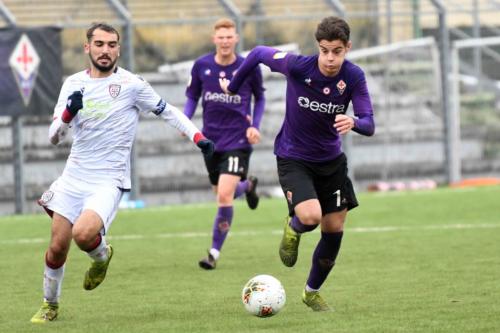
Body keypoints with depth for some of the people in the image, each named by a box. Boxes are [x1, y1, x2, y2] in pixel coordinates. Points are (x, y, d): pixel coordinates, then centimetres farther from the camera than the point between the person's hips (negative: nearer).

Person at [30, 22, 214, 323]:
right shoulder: (73, 84, 5)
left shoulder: (131, 84, -7)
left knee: (83, 233, -28)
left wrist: (198, 136, -5)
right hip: (73, 177, 4)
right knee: (57, 248, 4)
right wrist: (69, 113, -18)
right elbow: (54, 137, 2)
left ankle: (102, 256, 8)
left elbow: (167, 111, 5)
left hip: (109, 182, -4)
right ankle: (50, 305, 27)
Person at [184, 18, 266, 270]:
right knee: (222, 194, 16)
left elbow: (259, 98, 9)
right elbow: (192, 96, 9)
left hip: (238, 139, -4)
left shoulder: (249, 68, -7)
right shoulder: (201, 66, -3)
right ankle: (248, 186, 53)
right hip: (210, 140, 4)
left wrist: (255, 126, -4)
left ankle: (214, 253, -5)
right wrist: (185, 119, -9)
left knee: (225, 196, -17)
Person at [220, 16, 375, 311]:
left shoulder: (354, 77, -16)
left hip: (331, 159, 3)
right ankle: (293, 230, 13)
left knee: (334, 228, 5)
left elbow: (369, 125, -20)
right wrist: (233, 86, 8)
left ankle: (312, 292, 29)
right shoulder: (298, 66, -23)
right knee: (310, 216, -26)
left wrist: (353, 122, -44)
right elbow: (259, 53, -6)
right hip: (293, 159, -3)